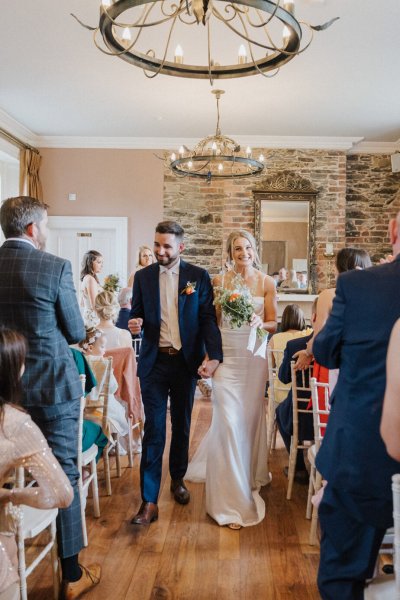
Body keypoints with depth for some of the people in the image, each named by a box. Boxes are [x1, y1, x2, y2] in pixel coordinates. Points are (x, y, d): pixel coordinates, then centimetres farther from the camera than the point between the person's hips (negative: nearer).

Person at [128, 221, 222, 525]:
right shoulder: (143, 276, 3)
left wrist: (213, 356, -15)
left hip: (187, 361, 1)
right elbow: (137, 314, 9)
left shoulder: (199, 276, -1)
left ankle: (178, 479, 37)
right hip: (154, 363, 0)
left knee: (182, 425, 16)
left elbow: (208, 319, -4)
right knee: (153, 430, -1)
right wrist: (134, 323, -16)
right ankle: (149, 501, 5)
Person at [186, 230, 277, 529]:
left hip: (254, 357, 2)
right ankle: (231, 500, 8)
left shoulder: (267, 282, 2)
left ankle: (250, 475, 42)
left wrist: (261, 323, -17)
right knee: (228, 420, -5)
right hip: (227, 355, -1)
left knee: (251, 417, 13)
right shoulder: (220, 281, 0)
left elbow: (273, 324, 4)